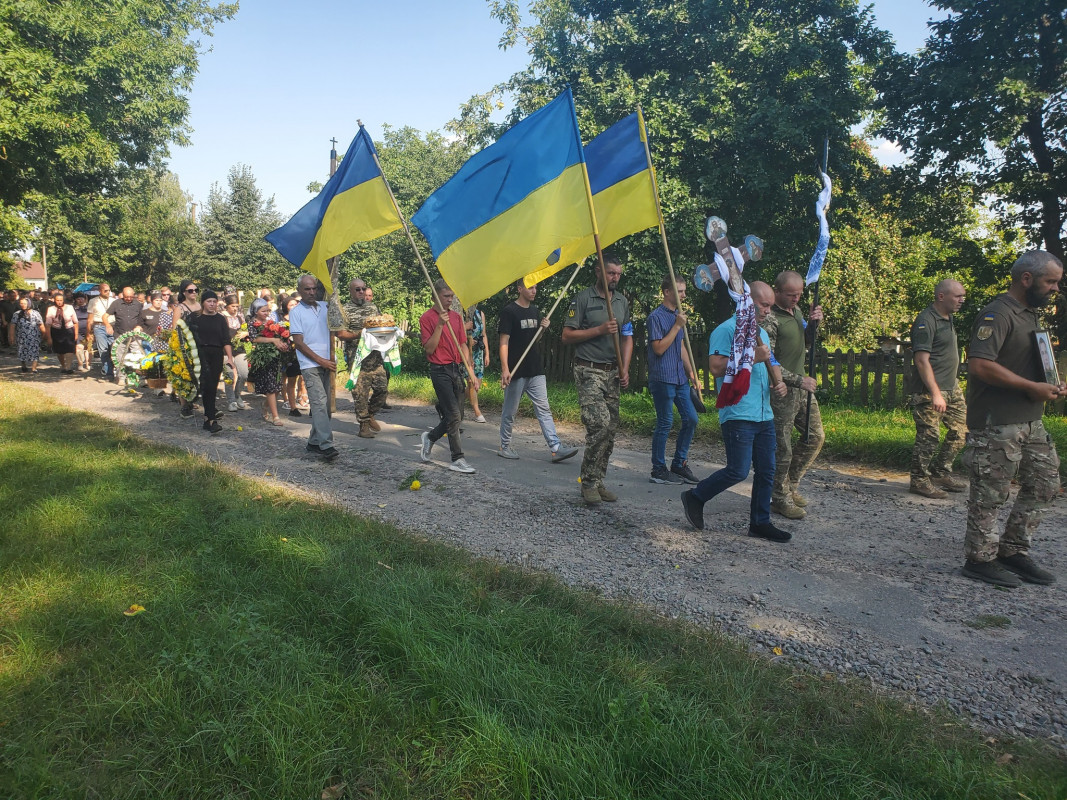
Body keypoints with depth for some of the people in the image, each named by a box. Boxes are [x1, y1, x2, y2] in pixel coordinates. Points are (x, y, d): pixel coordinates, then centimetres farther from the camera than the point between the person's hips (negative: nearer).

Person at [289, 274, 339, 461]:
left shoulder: (325, 306, 13)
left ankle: (315, 442, 17)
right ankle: (326, 445, -21)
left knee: (325, 404, 6)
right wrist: (321, 360, -10)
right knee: (319, 403, -15)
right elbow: (298, 342, -5)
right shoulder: (296, 312, 0)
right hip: (310, 365, -5)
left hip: (328, 363, 5)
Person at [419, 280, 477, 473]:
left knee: (456, 415, 9)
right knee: (453, 415, -10)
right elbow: (429, 349, -10)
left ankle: (430, 437, 33)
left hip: (457, 369, 6)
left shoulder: (457, 317, 13)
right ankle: (458, 459, -3)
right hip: (440, 370, -6)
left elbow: (463, 346, 14)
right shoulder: (427, 318, -5)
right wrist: (440, 325, -19)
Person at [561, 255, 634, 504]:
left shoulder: (622, 301, 15)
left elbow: (627, 338, 17)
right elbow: (567, 335, -6)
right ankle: (589, 482, -7)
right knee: (600, 423, -19)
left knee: (610, 429, 4)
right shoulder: (583, 299, -3)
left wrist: (625, 369, 4)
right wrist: (600, 329, -14)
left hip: (612, 372, 6)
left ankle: (597, 481, 14)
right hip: (589, 371, -6)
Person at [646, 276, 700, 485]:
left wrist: (690, 371, 17)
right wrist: (677, 326, -15)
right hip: (662, 379, -8)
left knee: (690, 419, 8)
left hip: (679, 378, 8)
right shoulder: (656, 317, -10)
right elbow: (659, 348, -17)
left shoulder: (678, 315, 15)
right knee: (665, 423, -3)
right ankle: (658, 470, 9)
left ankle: (679, 464, 21)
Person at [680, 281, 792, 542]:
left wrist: (779, 384, 9)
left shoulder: (762, 333, 20)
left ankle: (760, 522, 20)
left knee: (766, 472, 9)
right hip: (737, 415, -8)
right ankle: (695, 497, 11)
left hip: (765, 415, 9)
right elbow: (716, 367, -19)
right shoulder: (726, 330, -8)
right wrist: (752, 357, -19)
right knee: (738, 471, -9)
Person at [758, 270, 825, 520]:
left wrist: (813, 324, 2)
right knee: (782, 447, -1)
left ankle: (790, 484, 29)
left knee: (815, 437, 15)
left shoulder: (795, 311, 11)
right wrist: (798, 380, -20)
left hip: (802, 385, 9)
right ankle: (780, 499, 14)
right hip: (781, 390, -9)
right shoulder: (769, 319, -17)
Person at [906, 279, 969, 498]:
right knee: (928, 436, -5)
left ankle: (940, 472, 24)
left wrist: (953, 382, 23)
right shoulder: (926, 321, -15)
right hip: (930, 390, -10)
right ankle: (919, 480, 7)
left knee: (961, 430, 12)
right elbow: (921, 360, -21)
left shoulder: (947, 318, 15)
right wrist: (935, 393, -24)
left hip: (952, 388, 10)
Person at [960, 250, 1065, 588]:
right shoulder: (997, 314, -15)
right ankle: (980, 559, 12)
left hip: (1030, 421, 10)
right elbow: (980, 364, -26)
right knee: (991, 494, -1)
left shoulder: (1031, 314, 17)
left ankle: (1013, 551, 24)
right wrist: (1032, 387, -20)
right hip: (997, 424, -10)